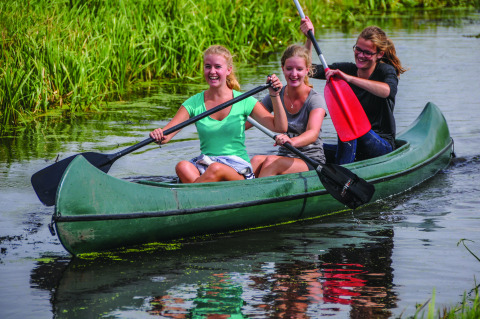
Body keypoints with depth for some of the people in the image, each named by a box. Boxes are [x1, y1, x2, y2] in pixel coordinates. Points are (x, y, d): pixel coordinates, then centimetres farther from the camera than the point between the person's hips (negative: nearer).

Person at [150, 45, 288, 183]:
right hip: (204, 165, 2)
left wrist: (274, 96, -12)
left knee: (216, 169, -37)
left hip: (238, 168, -2)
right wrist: (159, 136, -27)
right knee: (182, 167, -33)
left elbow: (280, 127, 0)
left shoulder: (243, 101, 4)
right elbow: (166, 134, -3)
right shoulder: (194, 103, 7)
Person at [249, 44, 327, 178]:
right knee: (256, 160, -28)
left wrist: (291, 141, -51)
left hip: (312, 162, -4)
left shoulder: (315, 99, -11)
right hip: (284, 156, 4)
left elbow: (313, 133, -29)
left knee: (271, 162, -32)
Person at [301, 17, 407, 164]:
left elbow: (387, 90, -34)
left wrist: (349, 78, -39)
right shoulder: (347, 68, 6)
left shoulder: (385, 71, -8)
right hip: (354, 146, 5)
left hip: (383, 146, -5)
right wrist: (309, 38, -13)